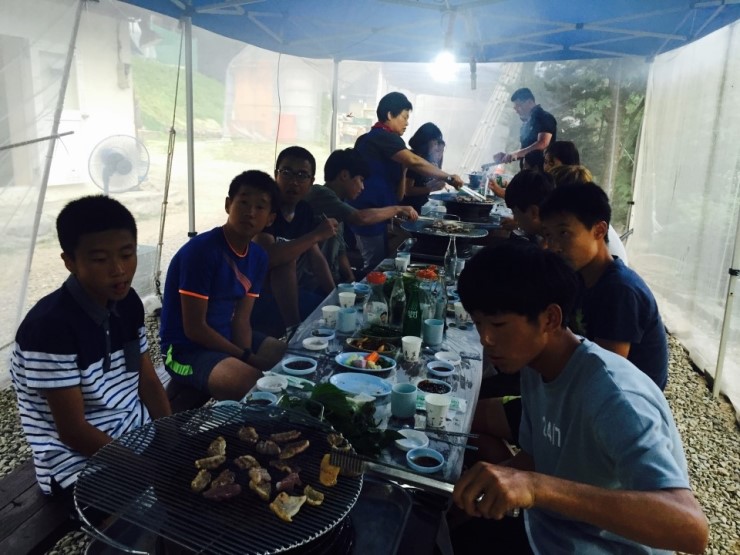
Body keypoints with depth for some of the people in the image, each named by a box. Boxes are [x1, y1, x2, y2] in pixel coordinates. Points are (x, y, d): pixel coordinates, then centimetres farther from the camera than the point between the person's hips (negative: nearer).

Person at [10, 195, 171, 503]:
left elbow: (148, 381, 6)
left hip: (137, 434, 7)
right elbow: (73, 432, -20)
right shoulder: (50, 326, -23)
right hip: (78, 462, -7)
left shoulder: (129, 303, -1)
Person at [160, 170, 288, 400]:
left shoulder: (258, 256, 1)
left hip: (225, 338, 8)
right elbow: (194, 328, -20)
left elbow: (241, 318, 1)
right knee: (249, 381, -31)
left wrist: (249, 357, -17)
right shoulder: (201, 250, -21)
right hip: (186, 347, -7)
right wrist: (247, 358, -17)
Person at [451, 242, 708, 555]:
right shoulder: (534, 366, -6)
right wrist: (479, 483, -12)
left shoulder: (614, 397, -30)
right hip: (546, 529, 6)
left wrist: (539, 487, -51)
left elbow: (692, 529, -40)